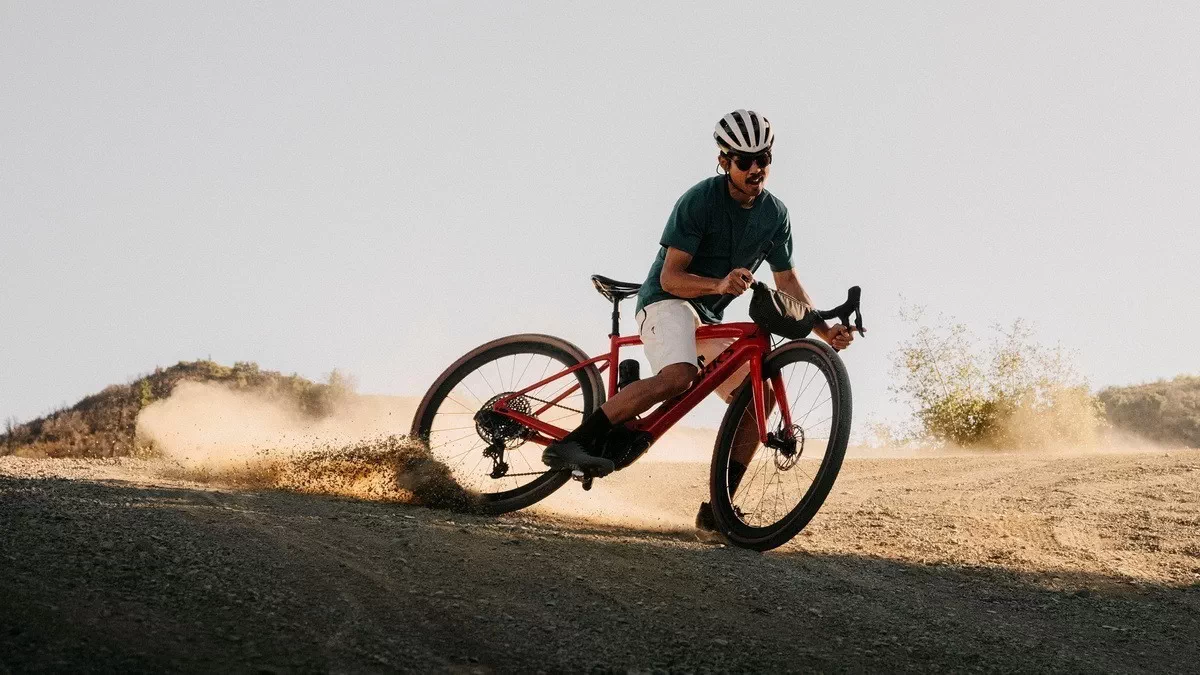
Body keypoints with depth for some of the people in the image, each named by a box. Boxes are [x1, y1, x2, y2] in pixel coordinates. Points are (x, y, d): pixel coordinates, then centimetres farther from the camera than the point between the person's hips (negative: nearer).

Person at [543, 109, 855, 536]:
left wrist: (824, 330, -5)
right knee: (678, 377, -36)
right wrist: (718, 284, -38)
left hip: (708, 318, 7)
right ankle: (573, 443, -36)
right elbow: (671, 277, -20)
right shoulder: (699, 200, -18)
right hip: (667, 301, -7)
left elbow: (787, 282, 8)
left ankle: (716, 510, -9)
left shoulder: (775, 214, 1)